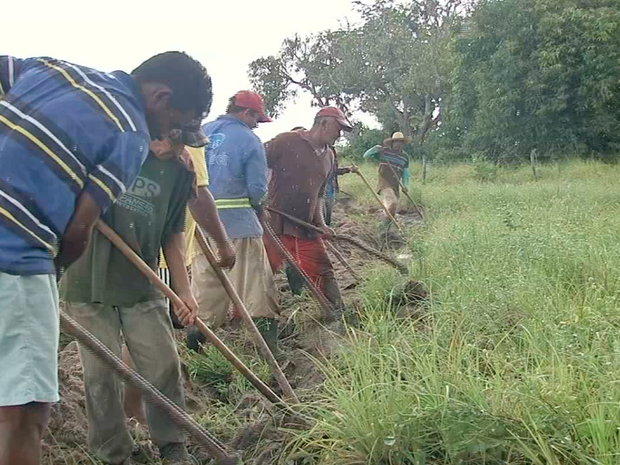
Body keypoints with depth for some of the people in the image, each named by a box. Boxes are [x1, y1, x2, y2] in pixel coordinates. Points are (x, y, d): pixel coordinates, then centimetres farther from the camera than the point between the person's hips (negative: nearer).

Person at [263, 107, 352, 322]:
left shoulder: (328, 157, 13)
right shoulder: (286, 142, -8)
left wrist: (320, 222, 8)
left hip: (306, 228, 6)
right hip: (276, 225, -6)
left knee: (323, 272, 10)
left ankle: (337, 314, 23)